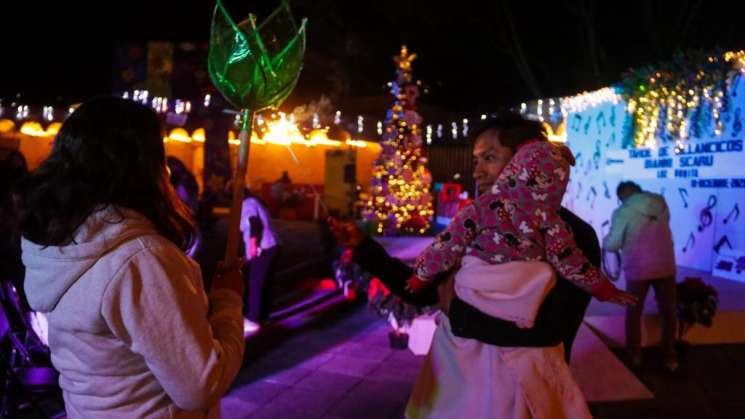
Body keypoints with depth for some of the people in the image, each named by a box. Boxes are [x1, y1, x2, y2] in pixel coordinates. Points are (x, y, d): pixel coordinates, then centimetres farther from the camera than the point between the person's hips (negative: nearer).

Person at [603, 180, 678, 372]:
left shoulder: (622, 212, -12)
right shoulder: (660, 202, 2)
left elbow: (612, 245, -13)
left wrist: (606, 240, 9)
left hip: (637, 269, -3)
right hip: (665, 266, 3)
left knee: (633, 313, 14)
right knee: (668, 313, 15)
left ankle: (634, 356, 20)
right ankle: (669, 357, 20)